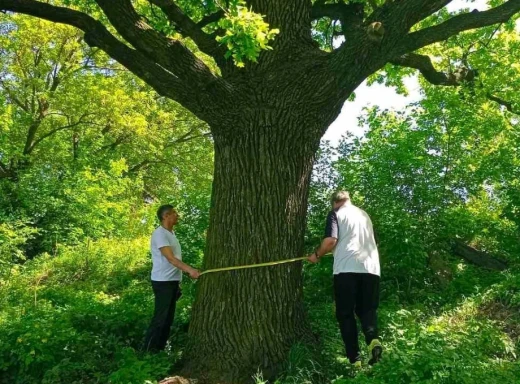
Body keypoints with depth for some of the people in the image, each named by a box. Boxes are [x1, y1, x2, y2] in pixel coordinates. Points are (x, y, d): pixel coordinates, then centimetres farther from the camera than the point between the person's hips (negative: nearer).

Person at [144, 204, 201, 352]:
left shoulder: (171, 233, 14)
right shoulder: (160, 233, -16)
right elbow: (170, 258, -27)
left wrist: (177, 281, 16)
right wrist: (189, 269, -38)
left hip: (172, 281, 10)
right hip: (163, 282, -10)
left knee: (168, 318, 14)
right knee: (160, 318, -6)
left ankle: (160, 349, 23)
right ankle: (148, 351, 4)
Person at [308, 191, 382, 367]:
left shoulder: (336, 213, 6)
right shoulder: (364, 214, 24)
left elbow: (331, 240, -9)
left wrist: (317, 255, 8)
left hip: (347, 268, -5)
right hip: (370, 267, 5)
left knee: (345, 313, 5)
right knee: (367, 309, 14)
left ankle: (355, 358, -1)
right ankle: (373, 339, -14)